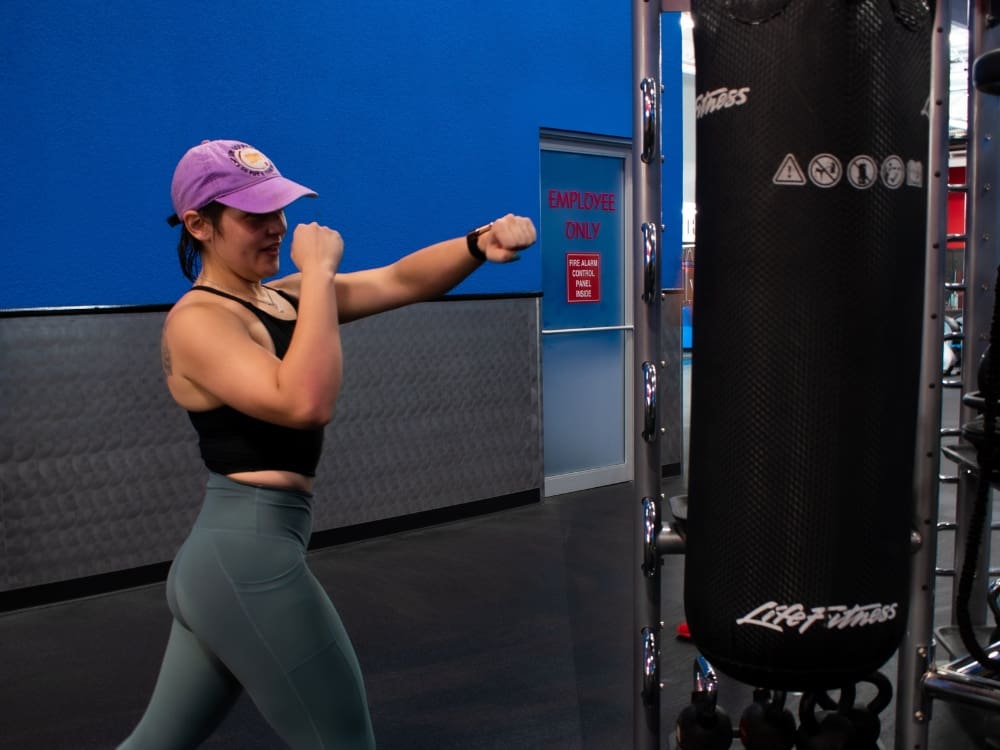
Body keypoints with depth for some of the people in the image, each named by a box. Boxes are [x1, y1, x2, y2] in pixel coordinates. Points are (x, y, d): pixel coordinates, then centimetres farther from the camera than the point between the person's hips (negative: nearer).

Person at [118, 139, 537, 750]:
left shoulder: (282, 297, 10)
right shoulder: (196, 321, -14)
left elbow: (399, 281, 2)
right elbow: (306, 403, -30)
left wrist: (480, 244, -15)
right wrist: (320, 271, -22)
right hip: (249, 558, -9)